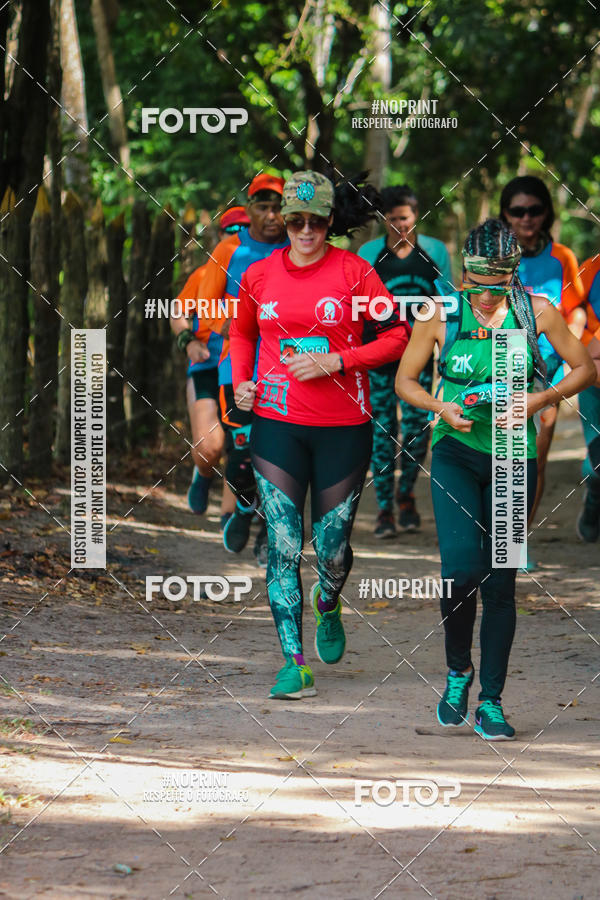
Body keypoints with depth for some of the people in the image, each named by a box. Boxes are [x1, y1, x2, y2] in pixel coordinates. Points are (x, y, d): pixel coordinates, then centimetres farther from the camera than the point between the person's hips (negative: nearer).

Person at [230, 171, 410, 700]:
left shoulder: (353, 272, -3)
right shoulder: (260, 276, 6)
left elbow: (397, 336, -3)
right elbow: (242, 331, 25)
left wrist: (335, 362, -13)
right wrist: (240, 382, 9)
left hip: (342, 427, -1)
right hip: (276, 424, 2)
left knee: (333, 550, 5)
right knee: (283, 546, -6)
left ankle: (328, 608, 40)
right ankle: (294, 664, -3)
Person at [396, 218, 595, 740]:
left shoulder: (536, 311, -3)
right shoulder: (441, 315, -4)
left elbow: (584, 368, 5)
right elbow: (404, 380, 6)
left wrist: (539, 400, -11)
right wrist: (441, 408, -13)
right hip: (456, 455, -1)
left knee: (500, 580, 1)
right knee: (462, 567, -17)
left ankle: (491, 702, 12)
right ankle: (458, 670, 10)